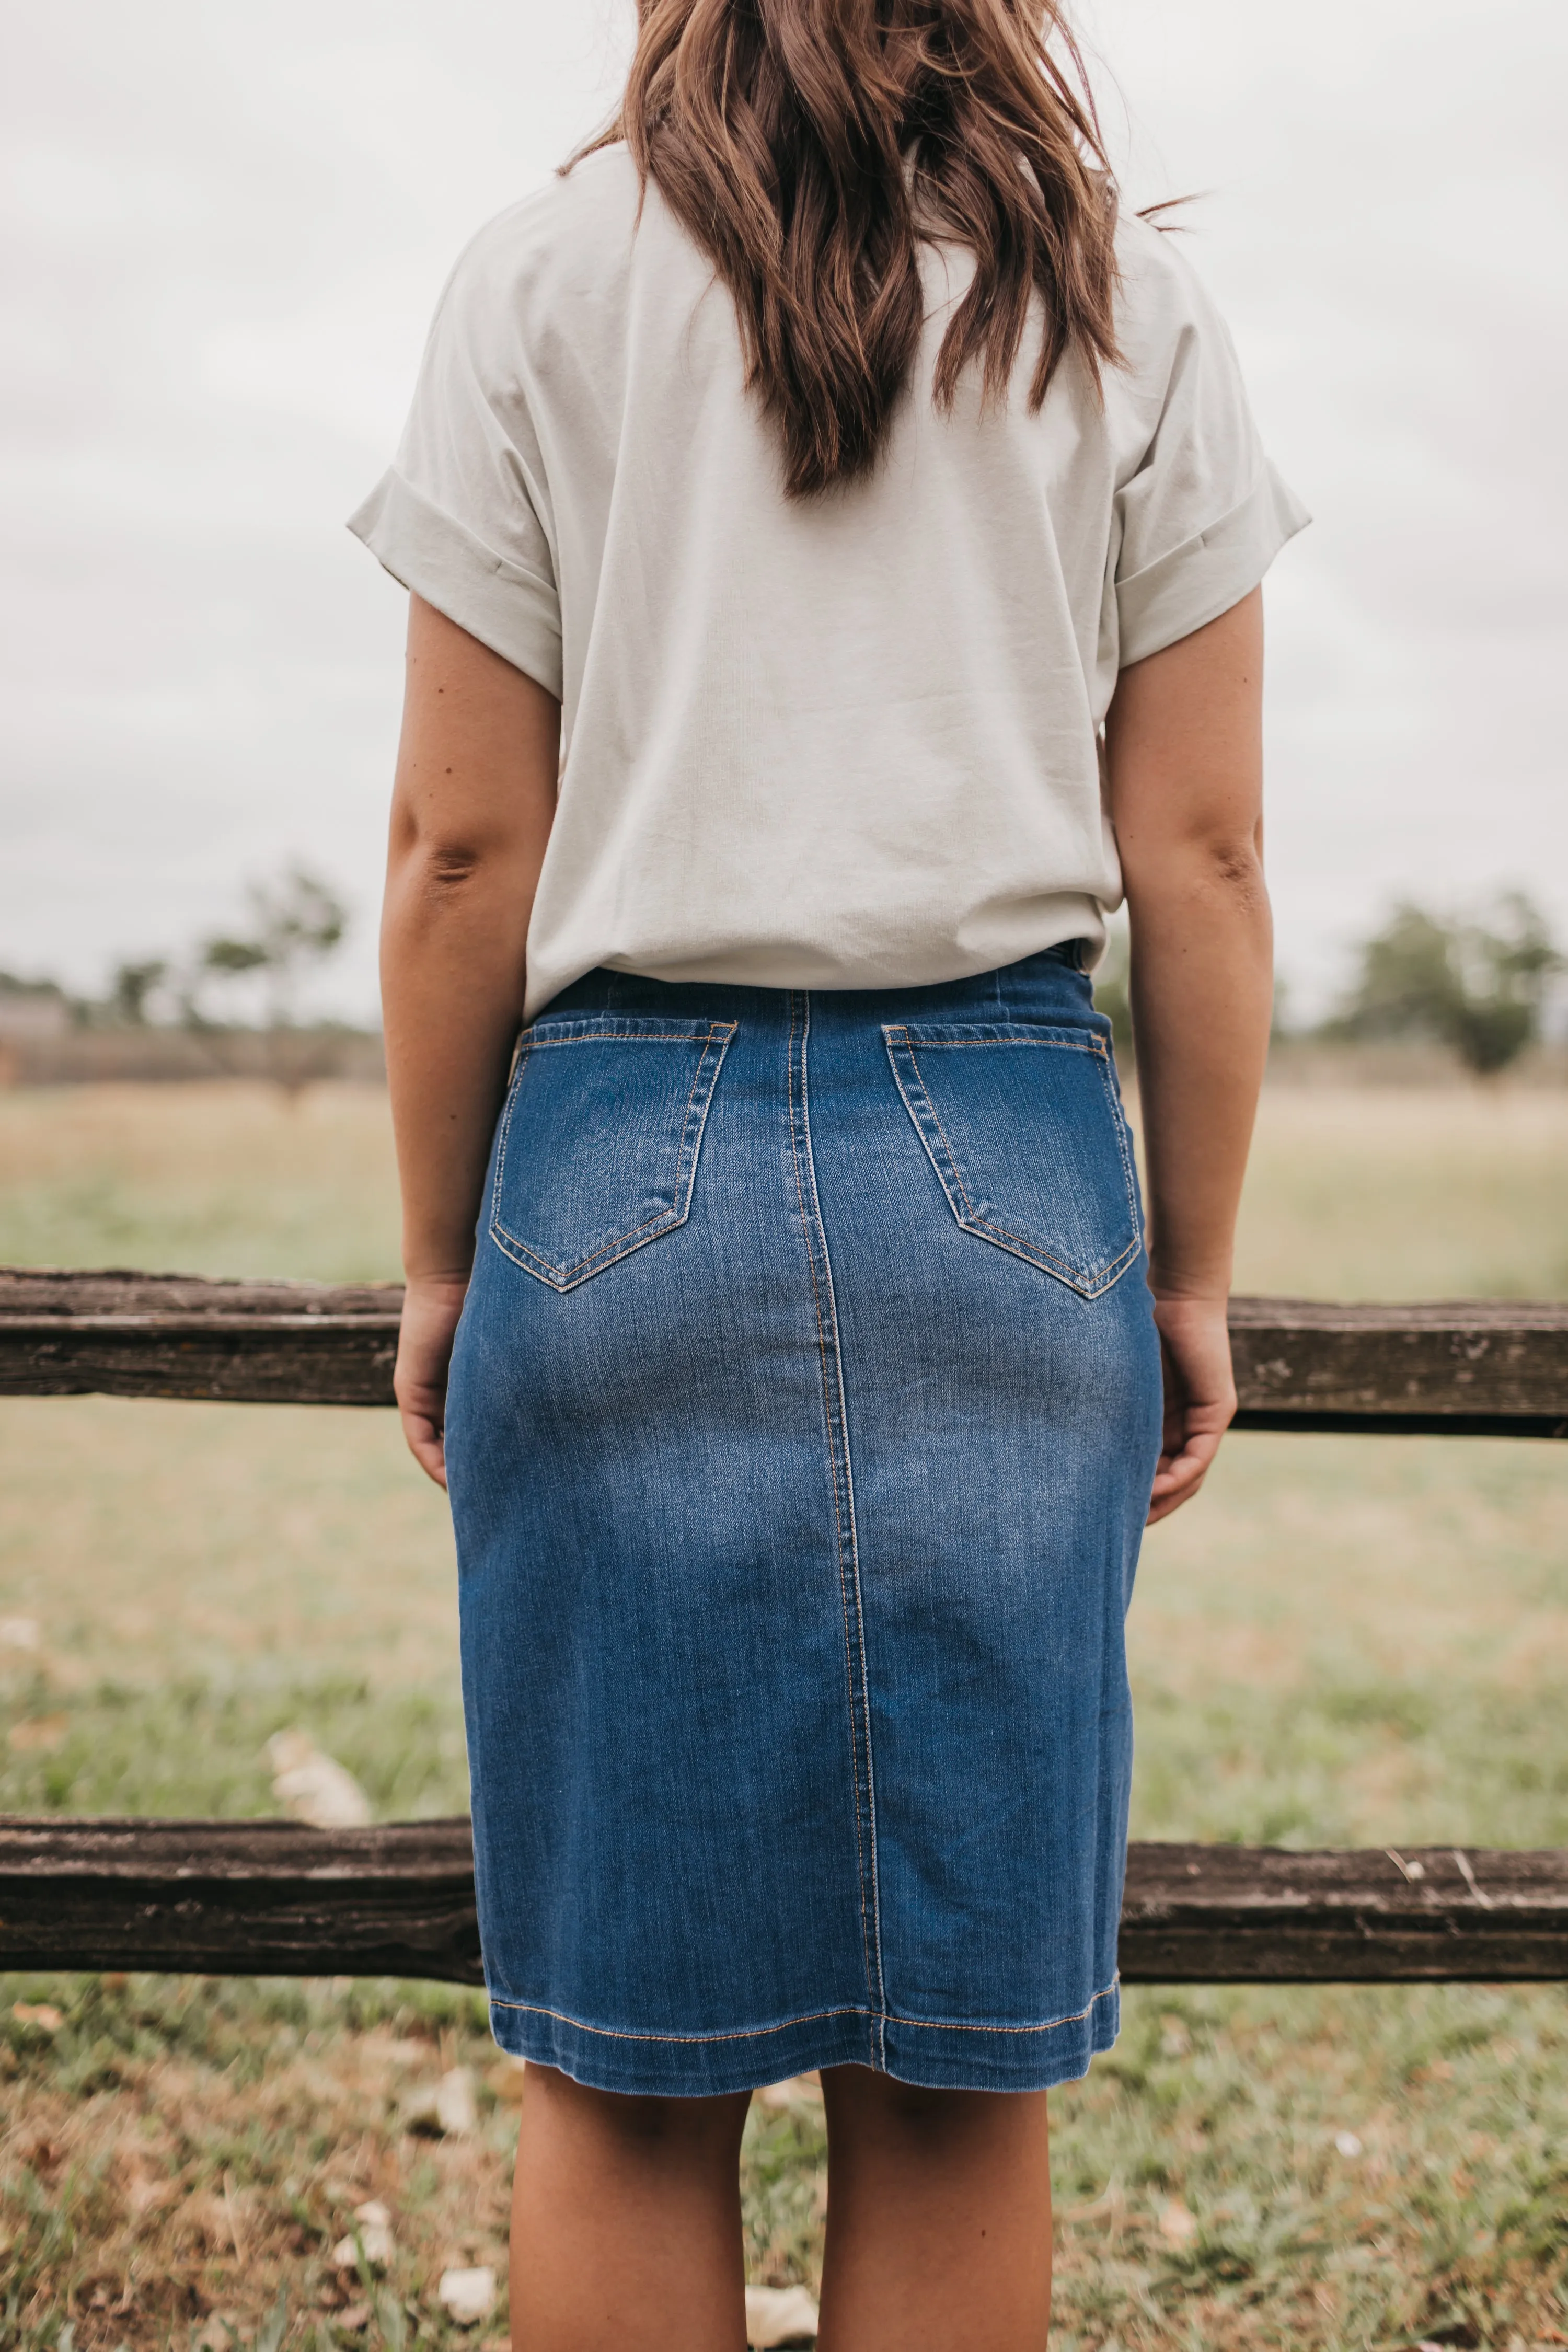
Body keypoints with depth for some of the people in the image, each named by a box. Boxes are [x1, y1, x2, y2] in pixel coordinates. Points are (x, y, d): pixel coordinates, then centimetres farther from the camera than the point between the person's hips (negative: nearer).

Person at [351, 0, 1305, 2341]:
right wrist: (1191, 1269, 11)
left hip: (630, 1164, -1)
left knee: (624, 2073, 9)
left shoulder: (539, 284, 4)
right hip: (1009, 1178, 1)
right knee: (960, 2078, 10)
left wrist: (440, 1258, 9)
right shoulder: (1136, 311, 7)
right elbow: (1198, 858, 3)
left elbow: (462, 849, 0)